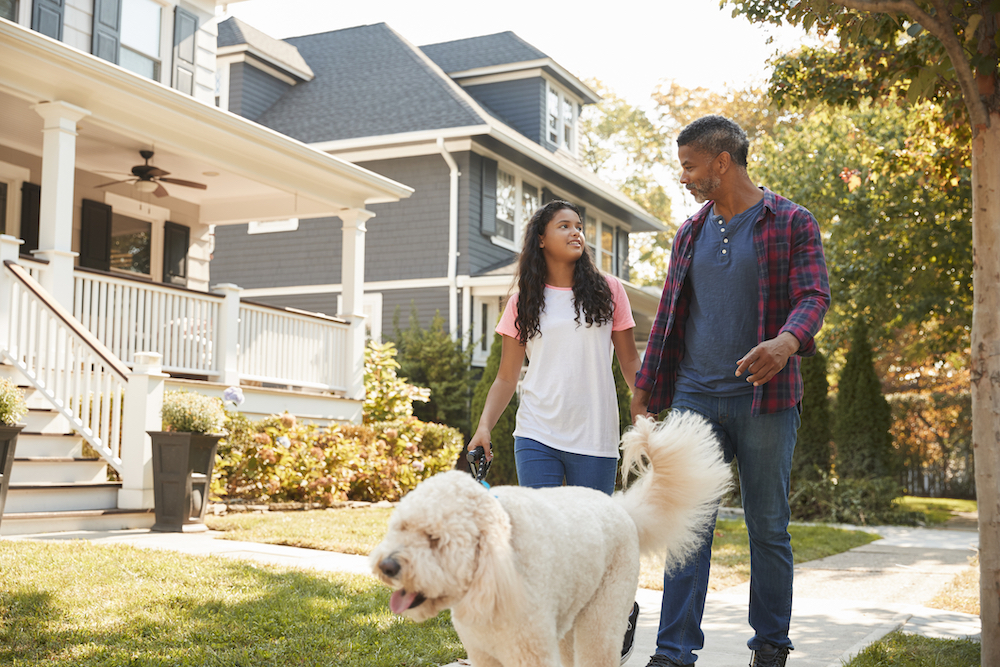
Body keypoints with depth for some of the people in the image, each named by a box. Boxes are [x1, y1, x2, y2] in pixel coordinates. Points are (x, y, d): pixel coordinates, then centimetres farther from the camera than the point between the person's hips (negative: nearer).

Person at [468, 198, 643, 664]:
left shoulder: (607, 291, 7)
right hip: (536, 437, 1)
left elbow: (630, 363, 8)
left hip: (594, 437, -1)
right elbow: (506, 377, 9)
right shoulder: (525, 302, 9)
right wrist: (484, 427, -4)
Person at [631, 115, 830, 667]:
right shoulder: (689, 234, 13)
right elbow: (667, 317, 16)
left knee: (768, 527, 6)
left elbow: (814, 296, -11)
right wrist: (644, 397, 13)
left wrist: (787, 341, -33)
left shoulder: (792, 224, 0)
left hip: (764, 399, -3)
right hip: (695, 398, 3)